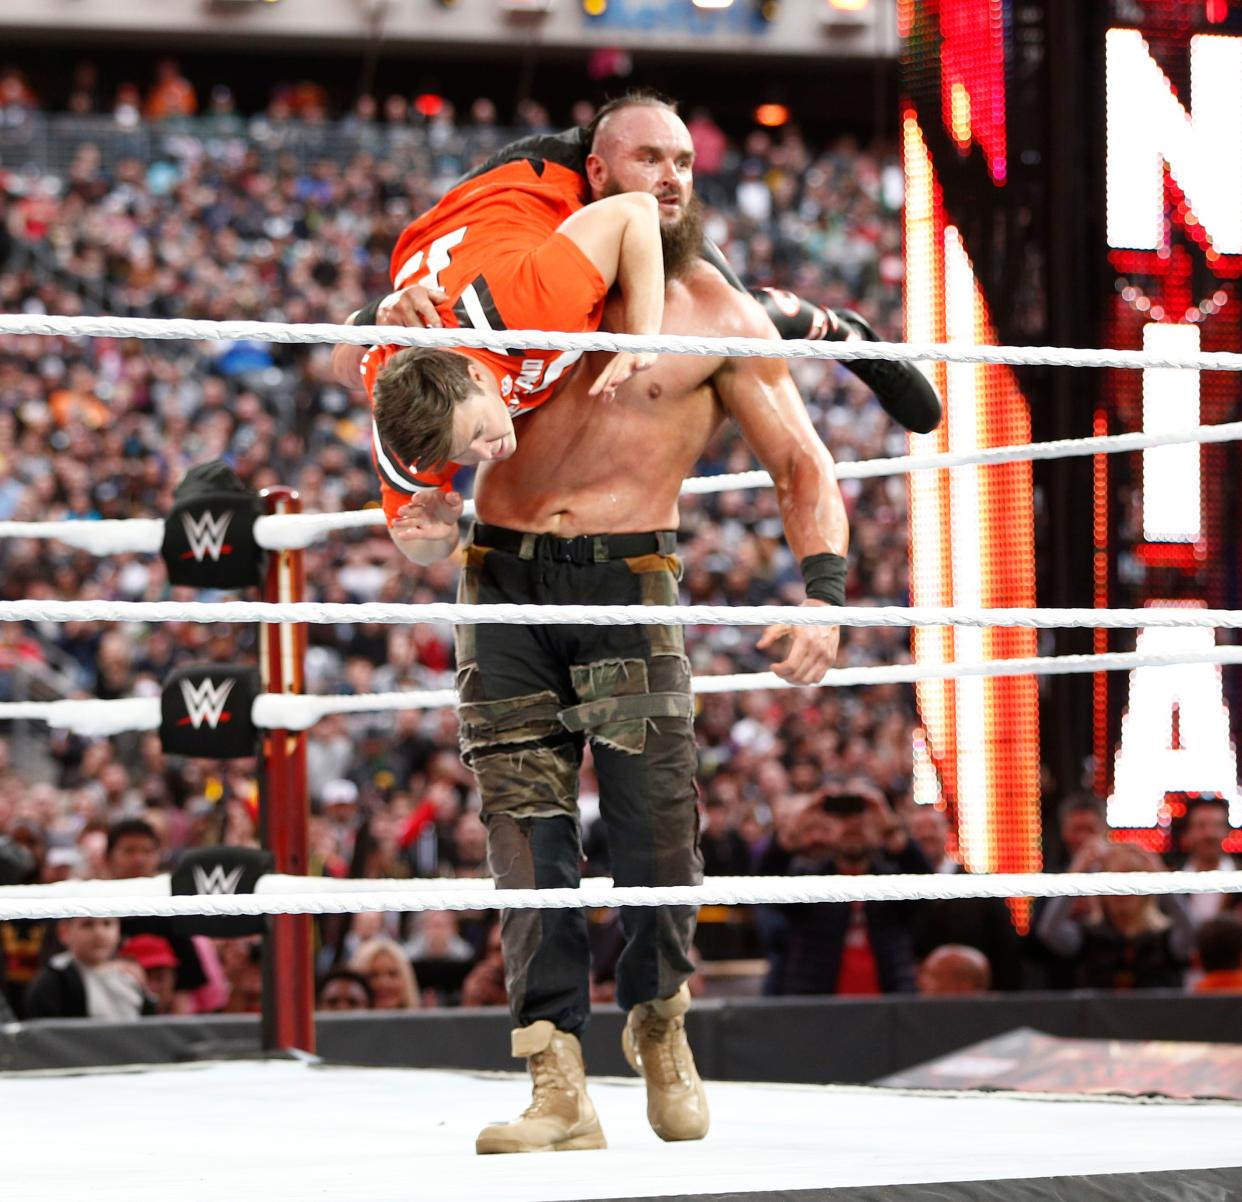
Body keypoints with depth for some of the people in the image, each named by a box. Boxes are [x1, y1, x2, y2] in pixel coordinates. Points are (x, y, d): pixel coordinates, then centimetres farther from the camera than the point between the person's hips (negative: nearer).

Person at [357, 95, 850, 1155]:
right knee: (528, 829, -4)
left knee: (655, 823, -5)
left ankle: (660, 1022, 22)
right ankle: (560, 1087, -3)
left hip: (628, 579, -2)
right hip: (502, 578, 2)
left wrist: (823, 596, -12)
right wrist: (432, 507, 0)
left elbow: (803, 467, 3)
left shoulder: (716, 312, 6)